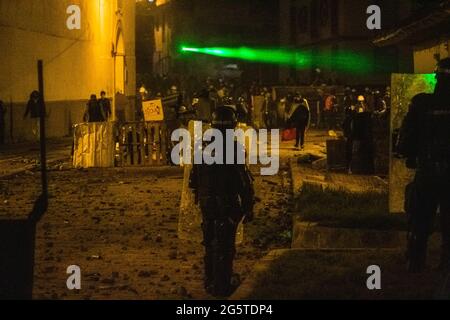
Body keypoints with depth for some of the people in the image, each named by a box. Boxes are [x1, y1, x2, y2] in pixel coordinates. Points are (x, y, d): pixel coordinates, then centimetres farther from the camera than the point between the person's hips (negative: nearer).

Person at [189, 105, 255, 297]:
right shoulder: (233, 149, -19)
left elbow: (194, 178, 11)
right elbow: (244, 182, -18)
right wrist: (248, 207, -9)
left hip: (207, 204, 6)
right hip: (227, 205, -6)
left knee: (210, 243, 19)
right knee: (224, 247, 3)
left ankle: (210, 282, 31)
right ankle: (222, 287, 10)